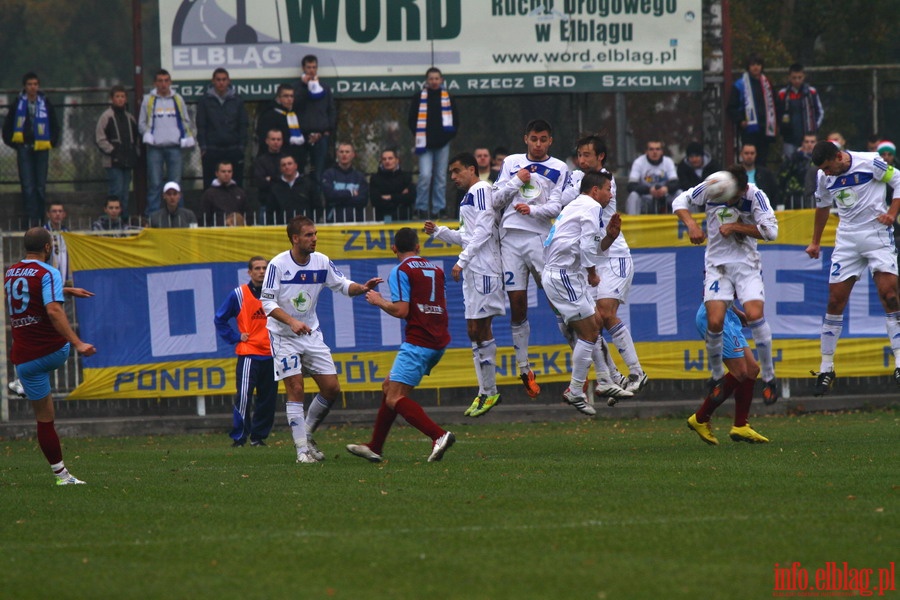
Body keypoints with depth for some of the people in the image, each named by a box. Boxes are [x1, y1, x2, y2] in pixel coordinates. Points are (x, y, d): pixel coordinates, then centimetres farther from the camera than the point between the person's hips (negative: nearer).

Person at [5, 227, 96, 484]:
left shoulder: (10, 274, 12)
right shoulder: (48, 273, -10)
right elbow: (54, 311, -25)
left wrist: (67, 290, 46)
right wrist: (77, 343, -31)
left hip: (25, 357, 5)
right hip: (55, 352, -5)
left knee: (44, 419, 8)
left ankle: (62, 474, 10)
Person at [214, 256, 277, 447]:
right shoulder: (239, 294, -2)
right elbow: (220, 320, 7)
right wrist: (236, 337, -2)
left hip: (270, 354, 3)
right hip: (248, 353, -3)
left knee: (268, 399, 4)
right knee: (243, 396, -13)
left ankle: (259, 436, 16)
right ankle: (238, 437, -6)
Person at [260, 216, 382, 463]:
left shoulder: (321, 262, -2)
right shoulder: (278, 265, -16)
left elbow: (342, 285, 8)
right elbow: (267, 302, -17)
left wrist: (362, 288, -14)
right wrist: (292, 322, -30)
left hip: (311, 334, 5)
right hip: (283, 336, -5)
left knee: (331, 389, 0)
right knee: (296, 390, -12)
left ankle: (307, 434, 20)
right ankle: (302, 449, -6)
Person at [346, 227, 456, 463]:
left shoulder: (401, 271, -7)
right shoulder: (436, 270, 16)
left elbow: (401, 311, -15)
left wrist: (379, 301, 3)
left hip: (417, 343, -9)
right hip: (438, 342, 9)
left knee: (395, 399, -10)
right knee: (389, 387, 19)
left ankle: (439, 435, -27)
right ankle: (374, 447, 22)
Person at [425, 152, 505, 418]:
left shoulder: (480, 191, -8)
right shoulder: (470, 195, 23)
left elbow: (484, 230, -18)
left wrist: (462, 261, -21)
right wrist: (438, 232, 14)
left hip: (484, 269, -11)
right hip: (473, 270, 11)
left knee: (480, 329, -10)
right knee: (475, 330, 10)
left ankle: (489, 393, -7)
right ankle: (485, 391, 13)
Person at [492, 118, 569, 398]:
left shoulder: (559, 169, 8)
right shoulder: (511, 163, 15)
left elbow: (556, 205, -2)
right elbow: (496, 200, 11)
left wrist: (534, 210, -19)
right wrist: (517, 181, -2)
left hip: (540, 237, -2)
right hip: (510, 236, 2)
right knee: (517, 304, 1)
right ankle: (524, 369, 9)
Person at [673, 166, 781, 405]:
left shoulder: (755, 196, -13)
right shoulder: (710, 188, -8)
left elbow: (771, 231, -17)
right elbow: (680, 201, 4)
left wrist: (735, 227, -20)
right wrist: (692, 225, -14)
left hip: (746, 264, -1)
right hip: (717, 265, 1)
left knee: (755, 315, -19)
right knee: (715, 321, -13)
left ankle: (769, 377, -3)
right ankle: (717, 377, 10)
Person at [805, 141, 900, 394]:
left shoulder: (869, 163, -12)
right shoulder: (825, 178, 4)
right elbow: (823, 206, 21)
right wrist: (815, 242, 27)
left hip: (877, 234, -4)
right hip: (847, 239, 5)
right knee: (835, 301, 0)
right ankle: (826, 369, 6)